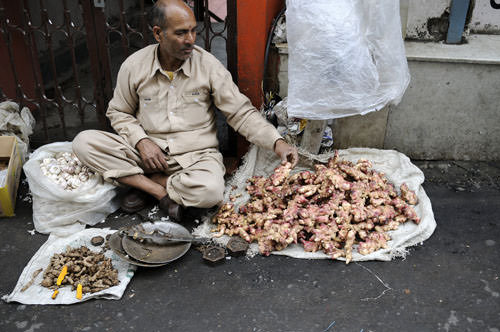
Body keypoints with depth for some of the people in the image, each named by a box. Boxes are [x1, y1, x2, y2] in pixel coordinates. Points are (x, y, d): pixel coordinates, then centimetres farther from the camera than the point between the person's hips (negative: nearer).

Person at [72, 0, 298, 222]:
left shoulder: (208, 65, -5)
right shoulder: (134, 65, -2)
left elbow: (241, 113, -3)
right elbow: (118, 112, 10)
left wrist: (277, 143, -16)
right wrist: (142, 141, -10)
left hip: (196, 154, -1)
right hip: (148, 151, 2)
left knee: (210, 191, -35)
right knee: (84, 142, -18)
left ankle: (143, 181, -8)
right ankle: (161, 192, -17)